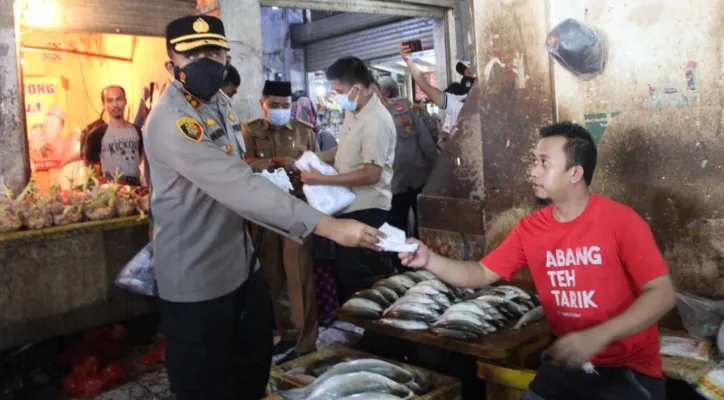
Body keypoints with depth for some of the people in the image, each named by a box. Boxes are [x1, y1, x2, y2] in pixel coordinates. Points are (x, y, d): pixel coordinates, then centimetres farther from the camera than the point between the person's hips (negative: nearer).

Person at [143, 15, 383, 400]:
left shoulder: (219, 101, 5)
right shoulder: (171, 120, -25)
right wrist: (327, 225, -39)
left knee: (255, 368, 22)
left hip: (241, 263, 9)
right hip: (197, 280, -8)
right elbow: (238, 185, -36)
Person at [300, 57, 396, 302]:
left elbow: (371, 175, -26)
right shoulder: (354, 114, 8)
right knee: (345, 273, 21)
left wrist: (322, 179, -24)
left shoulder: (376, 121, -22)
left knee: (360, 281, 3)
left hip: (365, 211, -10)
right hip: (348, 207, 10)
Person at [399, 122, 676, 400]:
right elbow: (481, 275, 4)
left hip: (630, 369, -3)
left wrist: (597, 337, -28)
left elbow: (663, 294, -16)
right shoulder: (529, 229, -1)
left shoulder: (621, 221, -15)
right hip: (568, 362, 4)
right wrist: (429, 260, -13)